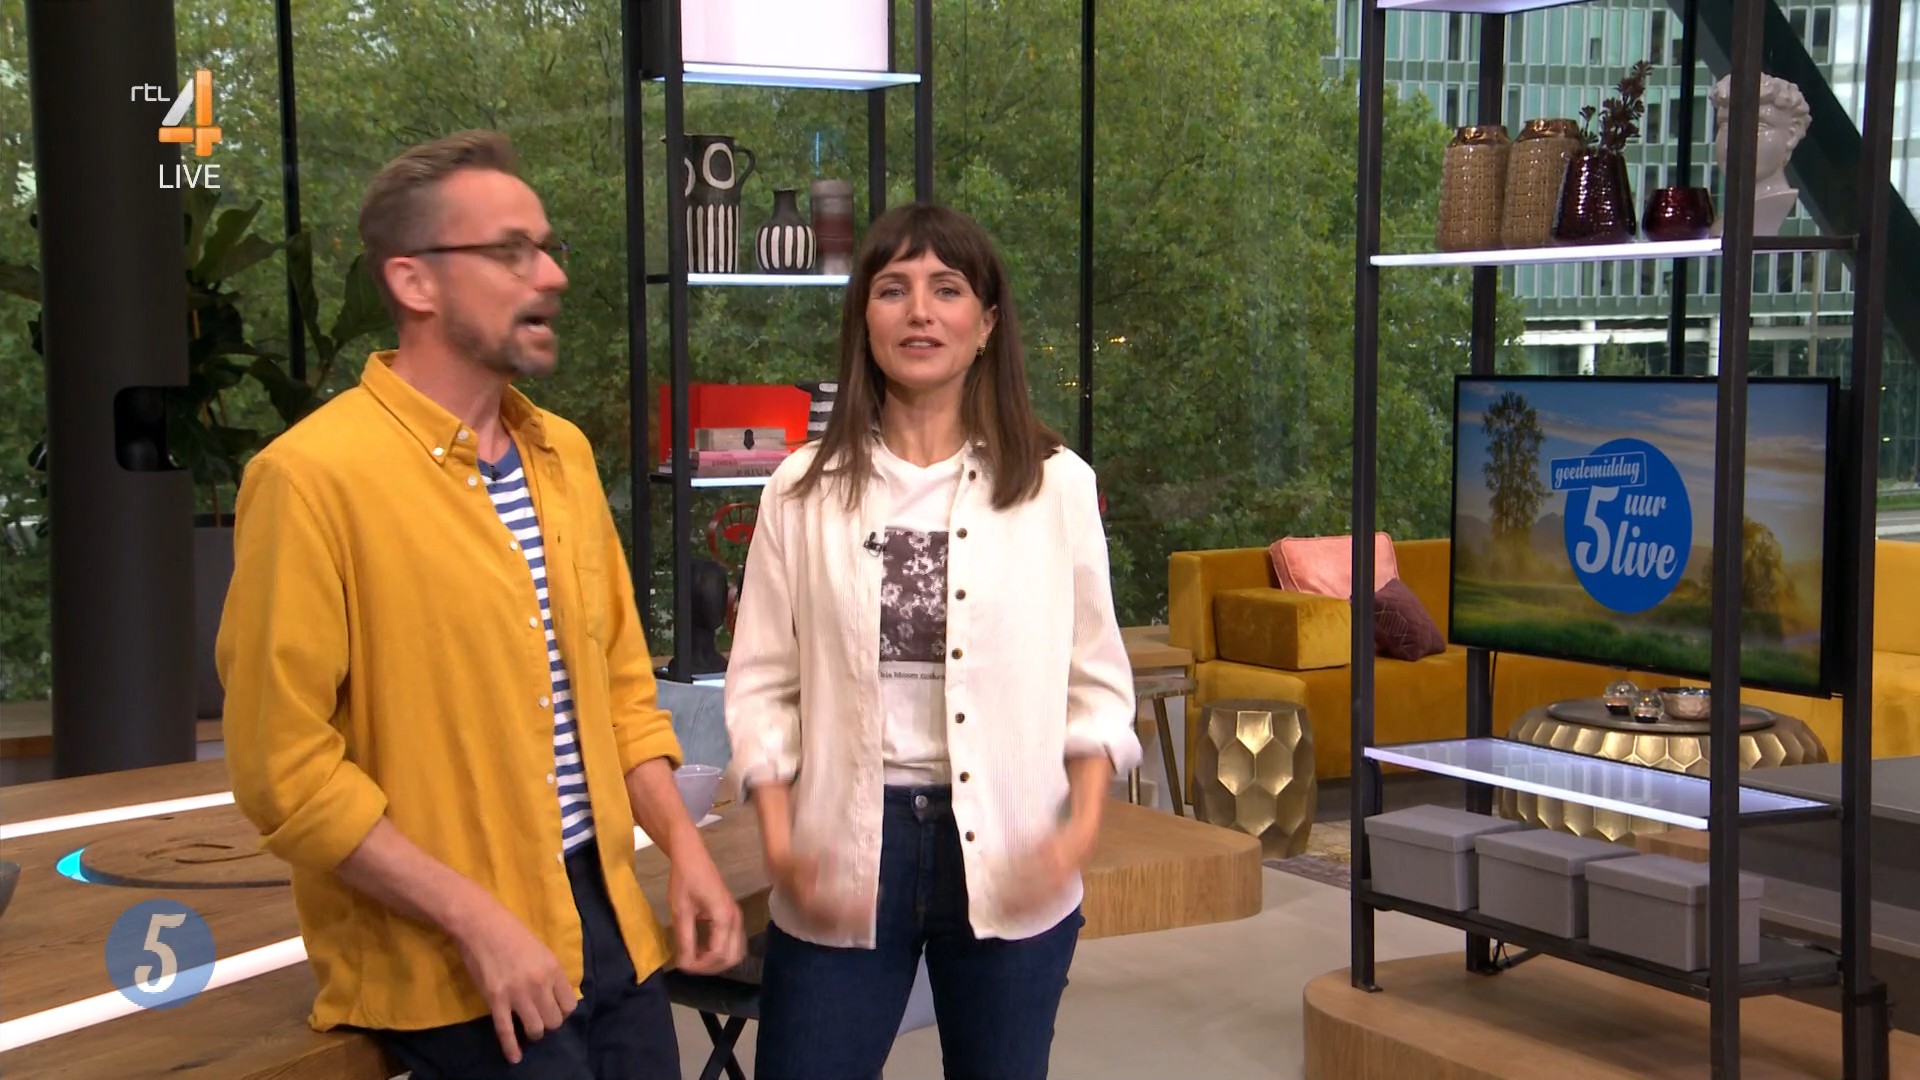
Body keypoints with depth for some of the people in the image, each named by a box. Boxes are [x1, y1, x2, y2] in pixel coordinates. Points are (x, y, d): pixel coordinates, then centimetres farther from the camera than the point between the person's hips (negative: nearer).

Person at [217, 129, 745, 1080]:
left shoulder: (563, 453, 9)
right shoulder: (315, 476, -14)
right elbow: (284, 767, -16)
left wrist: (683, 849, 4)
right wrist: (476, 920, -18)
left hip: (608, 918, 7)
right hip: (448, 964, -6)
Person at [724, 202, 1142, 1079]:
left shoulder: (1056, 484, 0)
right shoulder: (804, 487, 1)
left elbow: (1095, 682, 5)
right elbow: (764, 683, 3)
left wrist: (1083, 825, -9)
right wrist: (779, 844, -8)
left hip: (1009, 857, 0)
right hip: (846, 849, 0)